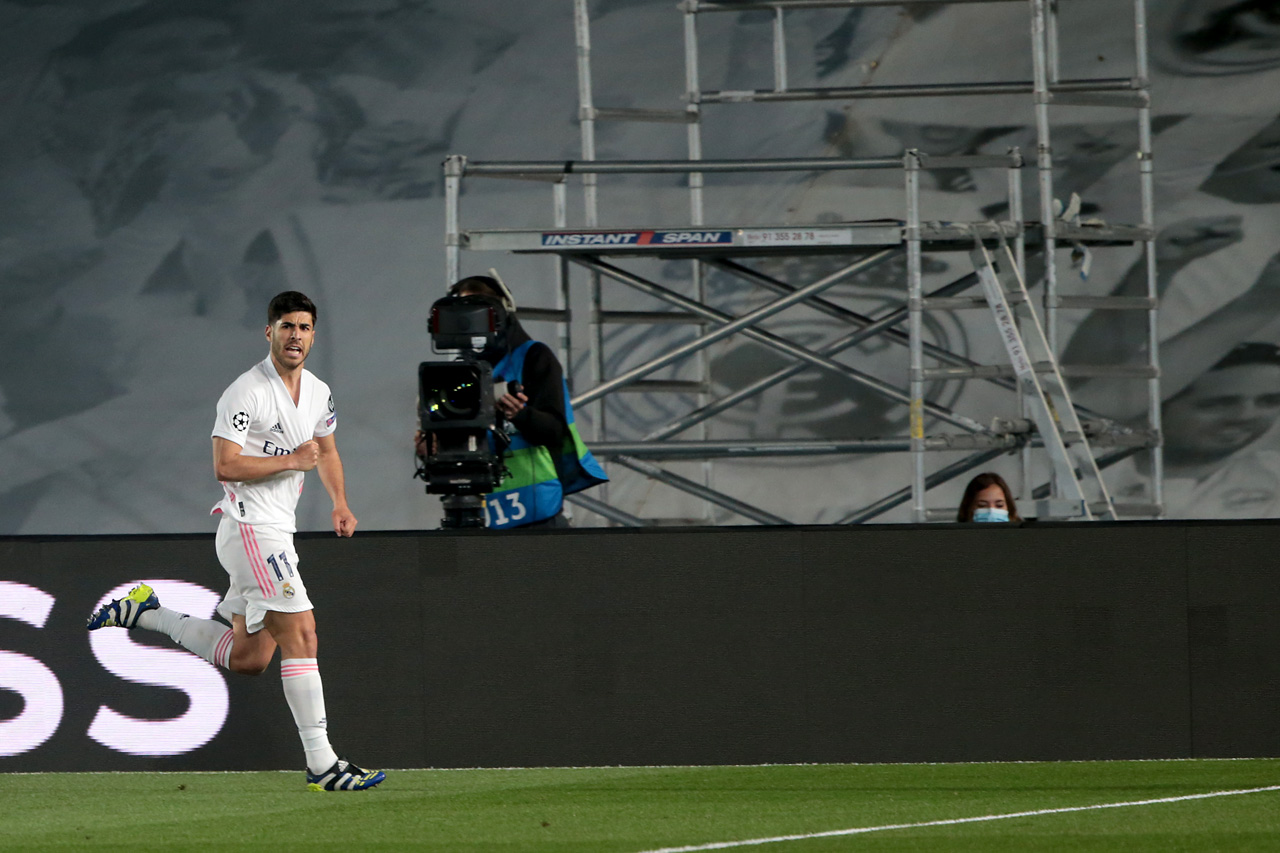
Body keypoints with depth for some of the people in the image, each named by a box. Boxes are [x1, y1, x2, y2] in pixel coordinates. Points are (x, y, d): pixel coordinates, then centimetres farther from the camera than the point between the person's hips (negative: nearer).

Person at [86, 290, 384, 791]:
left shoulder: (318, 393, 11)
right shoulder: (247, 393, -14)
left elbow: (326, 450, 28)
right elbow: (225, 466, -19)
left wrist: (340, 504, 14)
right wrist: (291, 460, -19)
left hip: (276, 531, 9)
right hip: (251, 528, -9)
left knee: (249, 657, 13)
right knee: (300, 633, -15)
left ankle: (146, 614, 24)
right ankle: (321, 764, -16)